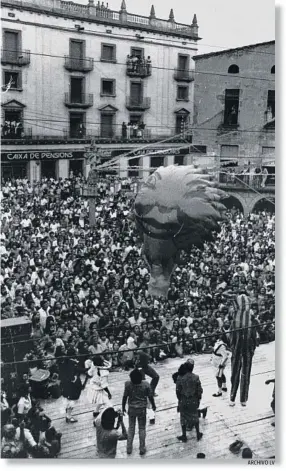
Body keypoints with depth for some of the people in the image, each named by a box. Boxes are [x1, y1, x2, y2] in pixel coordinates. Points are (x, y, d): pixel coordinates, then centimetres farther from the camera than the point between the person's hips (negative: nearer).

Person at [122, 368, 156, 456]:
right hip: (142, 409, -1)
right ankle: (142, 449, 23)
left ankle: (129, 448, 26)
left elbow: (125, 397, -9)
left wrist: (123, 407, 7)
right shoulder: (146, 385, -19)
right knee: (142, 428, 15)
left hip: (131, 408, 1)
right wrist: (153, 406, 9)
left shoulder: (128, 384, -18)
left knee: (131, 428, 18)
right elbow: (150, 397, -9)